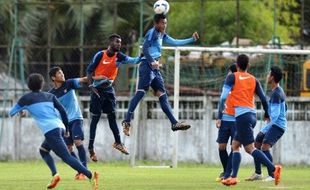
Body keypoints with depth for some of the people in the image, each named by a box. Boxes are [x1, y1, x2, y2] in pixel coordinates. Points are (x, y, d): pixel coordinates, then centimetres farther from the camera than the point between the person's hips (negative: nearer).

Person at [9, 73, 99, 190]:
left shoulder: (26, 98, 11)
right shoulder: (49, 96, 21)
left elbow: (12, 113, 20)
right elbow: (62, 111, 12)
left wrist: (22, 109, 41)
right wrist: (66, 127, 22)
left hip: (50, 131, -7)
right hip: (60, 127, 7)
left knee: (66, 157, -14)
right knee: (43, 150, 27)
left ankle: (91, 176, -30)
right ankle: (55, 174, 6)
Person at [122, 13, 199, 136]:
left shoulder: (162, 35, 20)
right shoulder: (152, 32, -7)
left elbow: (175, 42, 28)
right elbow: (145, 48, -17)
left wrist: (192, 39, 27)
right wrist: (152, 61, -22)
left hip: (155, 68, 9)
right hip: (147, 67, -9)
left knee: (162, 95, 6)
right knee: (140, 93, -16)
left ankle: (174, 123, 5)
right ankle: (127, 121, -21)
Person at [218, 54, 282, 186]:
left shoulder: (232, 77, -2)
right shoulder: (254, 80, 12)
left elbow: (224, 97, -10)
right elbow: (263, 99, 10)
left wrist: (221, 110, 9)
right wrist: (267, 115, 26)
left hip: (242, 115, -7)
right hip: (252, 115, 7)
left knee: (250, 148, -10)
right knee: (235, 145, 17)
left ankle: (273, 169, -26)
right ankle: (233, 177, 11)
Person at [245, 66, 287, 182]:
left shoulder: (276, 94, -18)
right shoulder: (279, 91, 15)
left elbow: (275, 115, -24)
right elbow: (284, 109, 27)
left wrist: (264, 130, -23)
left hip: (277, 125, -10)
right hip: (274, 124, 10)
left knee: (265, 147, -24)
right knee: (256, 145, 14)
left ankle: (272, 175, -24)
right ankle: (258, 173, 24)